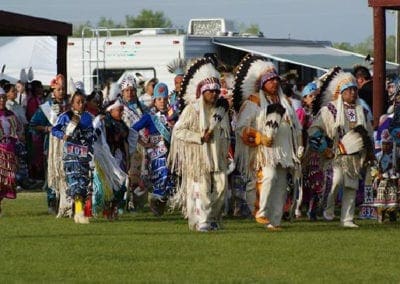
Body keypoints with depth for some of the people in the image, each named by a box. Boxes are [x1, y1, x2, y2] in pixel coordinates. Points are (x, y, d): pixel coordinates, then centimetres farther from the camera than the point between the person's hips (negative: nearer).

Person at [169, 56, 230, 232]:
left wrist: (225, 155, 13)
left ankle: (212, 218, 13)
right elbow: (178, 130, -10)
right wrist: (200, 137, -16)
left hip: (216, 156, 5)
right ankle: (201, 221, -2)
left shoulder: (221, 110, 10)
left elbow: (226, 135, 20)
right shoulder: (192, 109, -6)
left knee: (220, 186, -2)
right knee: (200, 188, -7)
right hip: (197, 156, -5)